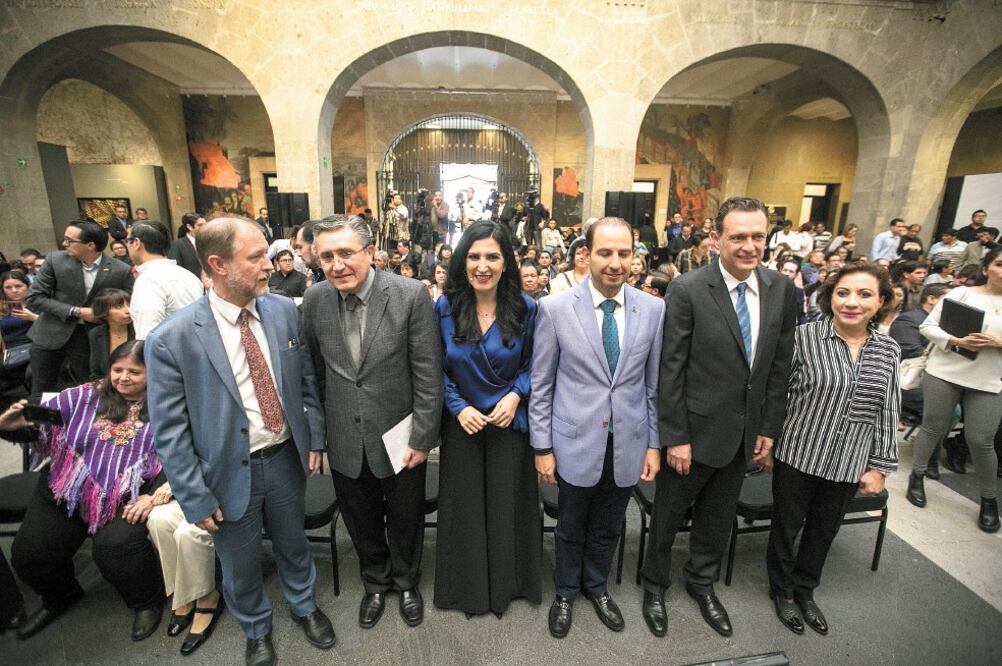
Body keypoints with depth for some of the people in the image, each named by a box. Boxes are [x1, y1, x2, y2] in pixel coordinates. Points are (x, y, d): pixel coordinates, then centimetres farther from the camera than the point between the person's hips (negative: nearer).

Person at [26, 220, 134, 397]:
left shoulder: (121, 271, -12)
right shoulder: (55, 260, -7)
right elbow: (34, 298, -5)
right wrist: (76, 311, -16)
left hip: (90, 337, -1)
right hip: (50, 334, 2)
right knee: (41, 393, 12)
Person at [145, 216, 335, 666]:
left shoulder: (284, 311, -8)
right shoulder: (171, 339, -19)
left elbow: (306, 381, 2)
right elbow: (169, 432, -12)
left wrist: (314, 439, 2)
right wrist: (196, 498, -10)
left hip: (287, 457, 3)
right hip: (230, 472, -2)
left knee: (293, 544, 25)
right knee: (241, 565, 22)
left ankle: (304, 606, 54)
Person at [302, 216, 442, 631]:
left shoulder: (411, 295, -18)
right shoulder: (314, 300, -6)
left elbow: (428, 374, -14)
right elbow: (315, 373, 3)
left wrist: (422, 437, -12)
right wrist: (317, 432, 5)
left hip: (399, 436, -2)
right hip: (345, 441, 3)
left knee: (405, 519, 19)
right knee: (361, 520, 22)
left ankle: (406, 581, 49)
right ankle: (375, 583, 51)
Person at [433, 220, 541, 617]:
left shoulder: (525, 307, -10)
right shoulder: (445, 308, -8)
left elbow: (533, 363, 0)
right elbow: (438, 369, -1)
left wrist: (516, 395, -15)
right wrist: (458, 407, -12)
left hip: (509, 420, 0)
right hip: (462, 422, 1)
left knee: (507, 504, 14)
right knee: (464, 506, 15)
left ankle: (506, 584, 41)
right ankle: (468, 587, 40)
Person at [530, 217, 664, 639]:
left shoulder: (653, 309, -4)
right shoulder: (555, 308, -12)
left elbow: (654, 383, 3)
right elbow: (541, 384, -6)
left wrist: (654, 443, 4)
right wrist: (542, 447, -5)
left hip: (628, 443, 2)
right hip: (576, 442, -2)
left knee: (608, 528, 23)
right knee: (571, 528, 20)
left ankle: (596, 587, 51)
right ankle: (565, 592, 47)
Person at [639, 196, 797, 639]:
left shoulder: (781, 289, -1)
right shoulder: (688, 290, -17)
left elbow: (780, 365, 4)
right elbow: (670, 369, -16)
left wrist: (769, 427, 4)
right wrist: (675, 436, -15)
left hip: (745, 432, 5)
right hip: (696, 429, -4)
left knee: (718, 518, 23)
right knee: (669, 515, 15)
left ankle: (702, 582, 48)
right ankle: (654, 586, 40)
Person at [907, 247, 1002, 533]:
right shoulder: (961, 292, -2)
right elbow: (928, 326, -4)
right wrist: (956, 341, -18)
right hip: (944, 373, -1)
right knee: (932, 427, 9)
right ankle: (917, 476, 27)